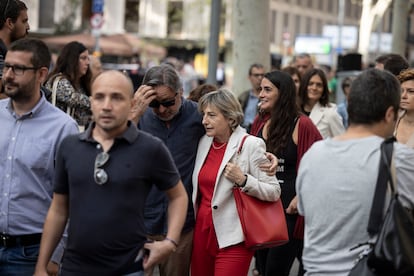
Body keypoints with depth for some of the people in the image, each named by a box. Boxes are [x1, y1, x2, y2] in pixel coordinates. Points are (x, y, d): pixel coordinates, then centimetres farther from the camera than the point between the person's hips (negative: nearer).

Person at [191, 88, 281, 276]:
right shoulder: (203, 142, 7)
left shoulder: (250, 145, -9)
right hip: (202, 232, 6)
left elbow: (274, 192, -10)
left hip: (232, 239, -6)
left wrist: (243, 180, -22)